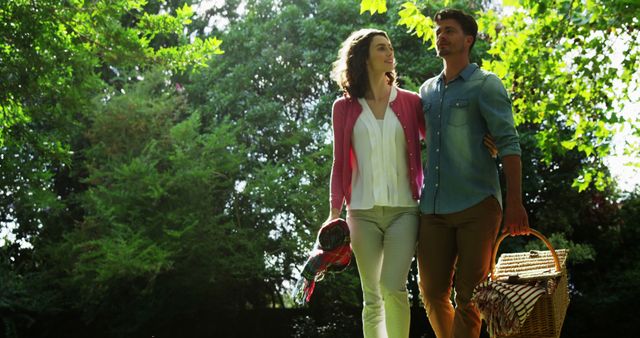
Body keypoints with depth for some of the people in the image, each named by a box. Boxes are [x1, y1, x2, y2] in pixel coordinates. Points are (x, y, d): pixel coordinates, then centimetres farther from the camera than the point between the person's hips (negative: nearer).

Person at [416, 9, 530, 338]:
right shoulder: (427, 90, 16)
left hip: (476, 206, -5)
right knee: (432, 291, 4)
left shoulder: (485, 84, 1)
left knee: (468, 296, -2)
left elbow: (508, 143, -7)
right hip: (434, 209, 5)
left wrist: (515, 203, -16)